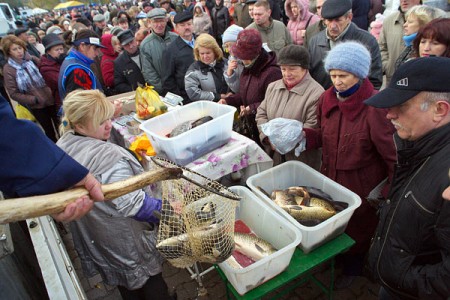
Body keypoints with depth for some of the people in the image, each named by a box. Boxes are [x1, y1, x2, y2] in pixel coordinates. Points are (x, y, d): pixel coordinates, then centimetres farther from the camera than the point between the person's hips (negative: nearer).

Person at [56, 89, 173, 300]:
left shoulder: (61, 147, -6)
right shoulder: (109, 158, -34)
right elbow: (133, 205, -34)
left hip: (90, 236, 8)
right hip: (125, 240, -8)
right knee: (151, 283, 18)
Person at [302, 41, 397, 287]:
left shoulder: (375, 106, -24)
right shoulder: (327, 98, -5)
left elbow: (394, 154, -19)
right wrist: (303, 136, -12)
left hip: (361, 186, -5)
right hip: (330, 177, 5)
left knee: (356, 229, 19)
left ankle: (353, 268, 48)